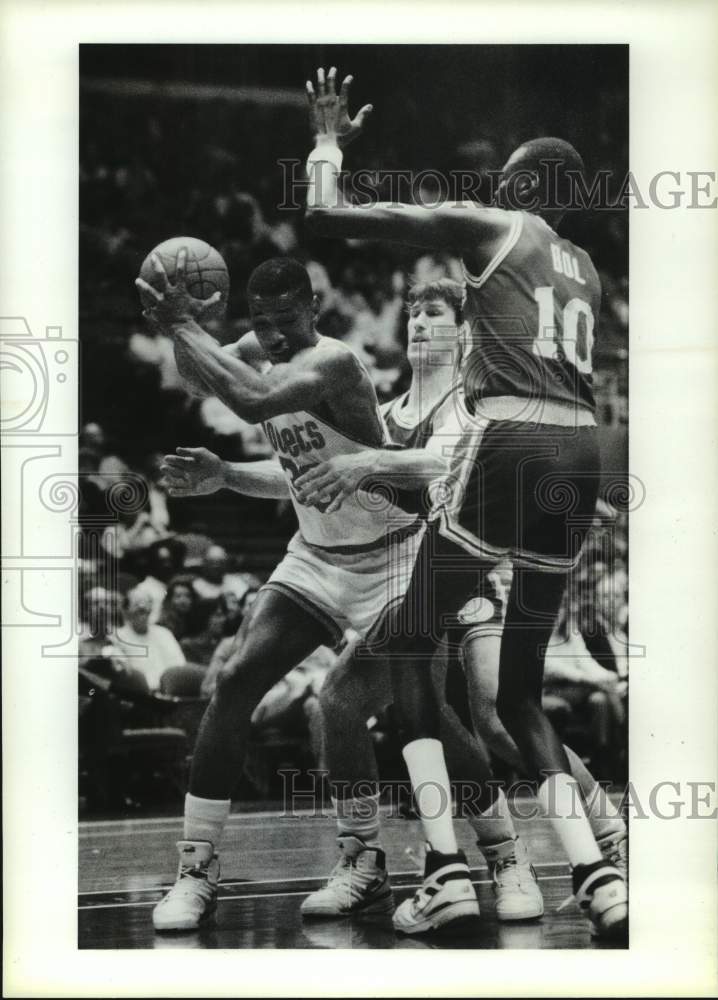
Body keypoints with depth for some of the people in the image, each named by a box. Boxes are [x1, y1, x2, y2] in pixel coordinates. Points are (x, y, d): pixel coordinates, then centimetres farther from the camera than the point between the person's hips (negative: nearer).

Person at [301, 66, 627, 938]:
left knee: (416, 654, 10)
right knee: (520, 689, 14)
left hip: (507, 442, -6)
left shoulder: (484, 227, 6)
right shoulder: (586, 269, 25)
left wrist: (329, 138, 21)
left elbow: (324, 215, 3)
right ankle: (600, 882, -3)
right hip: (581, 455, 6)